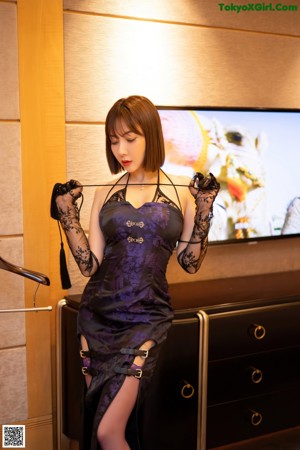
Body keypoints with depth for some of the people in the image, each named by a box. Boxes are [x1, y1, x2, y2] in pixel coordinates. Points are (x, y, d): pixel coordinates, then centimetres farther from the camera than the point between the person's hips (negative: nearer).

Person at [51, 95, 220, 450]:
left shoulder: (183, 191, 2)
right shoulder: (105, 193, 8)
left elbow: (190, 263, 1)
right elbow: (90, 265, 3)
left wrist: (204, 210, -8)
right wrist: (67, 215, -3)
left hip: (147, 317, -3)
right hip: (98, 315, 3)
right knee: (99, 420, 11)